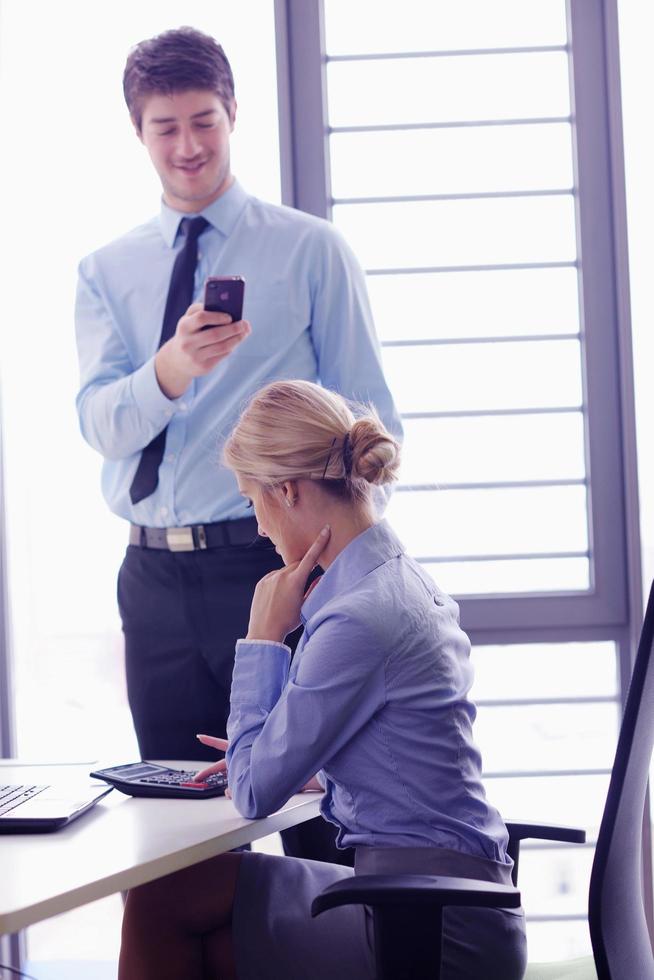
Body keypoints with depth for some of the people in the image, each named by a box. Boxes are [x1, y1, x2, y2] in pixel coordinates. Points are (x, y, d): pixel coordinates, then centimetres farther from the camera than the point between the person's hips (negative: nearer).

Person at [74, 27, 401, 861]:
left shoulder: (310, 250, 2)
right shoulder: (106, 273, 10)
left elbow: (369, 418, 1)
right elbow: (100, 422, -5)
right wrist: (173, 368, -26)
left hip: (274, 568, -3)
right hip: (156, 580, 3)